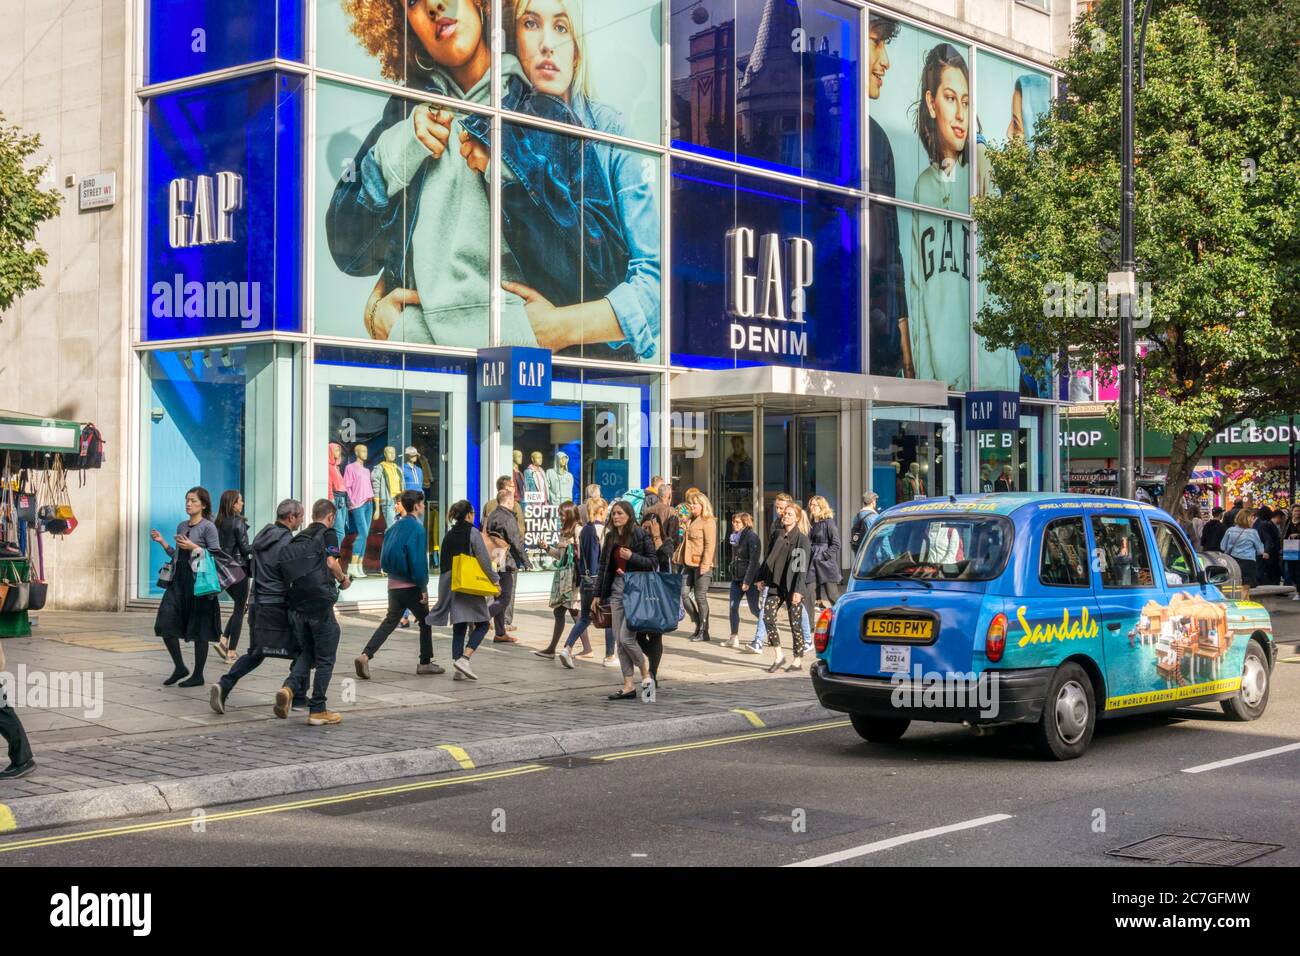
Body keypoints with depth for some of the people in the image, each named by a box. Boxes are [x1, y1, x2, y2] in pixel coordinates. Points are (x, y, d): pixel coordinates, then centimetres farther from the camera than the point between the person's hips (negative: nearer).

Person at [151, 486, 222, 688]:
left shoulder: (208, 527, -5)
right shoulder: (182, 526, 15)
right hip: (179, 579, 7)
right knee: (165, 624, -1)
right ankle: (179, 667, 13)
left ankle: (198, 675, 10)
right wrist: (162, 542, 10)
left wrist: (194, 547, -18)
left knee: (199, 630, 1)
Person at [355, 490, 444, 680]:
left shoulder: (395, 527, 9)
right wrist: (423, 588, -13)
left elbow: (385, 557, 12)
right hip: (411, 586, -7)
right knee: (425, 621, 10)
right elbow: (418, 561, -18)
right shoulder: (417, 529, -15)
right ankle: (425, 662, 16)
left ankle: (365, 655, -7)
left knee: (390, 621, 9)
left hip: (393, 584, 7)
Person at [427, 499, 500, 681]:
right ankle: (464, 659, -16)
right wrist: (495, 579, -1)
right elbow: (484, 560, -11)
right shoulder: (473, 533, -8)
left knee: (459, 627, 9)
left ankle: (458, 669, 4)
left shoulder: (448, 535, 11)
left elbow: (442, 561, 14)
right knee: (482, 624, 2)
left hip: (450, 585, 6)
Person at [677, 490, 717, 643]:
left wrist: (705, 565, -19)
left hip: (701, 565, -8)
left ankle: (703, 631, 5)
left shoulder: (708, 522, -7)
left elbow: (710, 545, -14)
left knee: (700, 597, -4)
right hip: (689, 564, 8)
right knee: (684, 594, 4)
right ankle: (698, 624, 19)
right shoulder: (689, 521, 17)